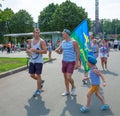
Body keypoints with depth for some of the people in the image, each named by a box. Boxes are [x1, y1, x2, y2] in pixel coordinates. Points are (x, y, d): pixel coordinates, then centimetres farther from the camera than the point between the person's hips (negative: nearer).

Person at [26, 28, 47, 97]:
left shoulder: (42, 41, -9)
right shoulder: (30, 41, 8)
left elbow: (45, 51, -16)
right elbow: (27, 49, 15)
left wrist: (36, 50, -23)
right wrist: (29, 51, -10)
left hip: (39, 61, -6)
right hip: (32, 61, 6)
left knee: (38, 75, -2)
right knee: (32, 75, 11)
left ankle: (38, 90, 13)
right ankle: (41, 81, 38)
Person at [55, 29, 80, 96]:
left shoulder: (74, 42, -11)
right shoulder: (63, 42, 7)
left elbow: (78, 53, -10)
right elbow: (60, 52, 15)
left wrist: (77, 63, -13)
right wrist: (57, 50, -8)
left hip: (71, 62, -6)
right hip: (64, 61, 6)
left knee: (68, 77, -14)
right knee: (65, 77, 11)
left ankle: (73, 87, 16)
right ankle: (67, 91, 25)